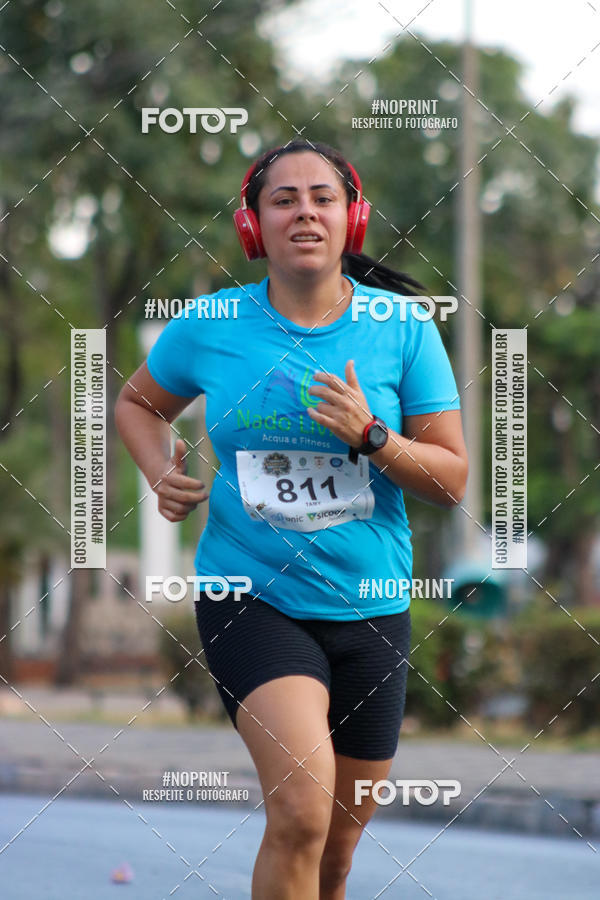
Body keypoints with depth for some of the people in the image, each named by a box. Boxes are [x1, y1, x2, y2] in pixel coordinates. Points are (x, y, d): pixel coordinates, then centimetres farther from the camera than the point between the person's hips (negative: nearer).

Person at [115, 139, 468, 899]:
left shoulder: (402, 328, -2)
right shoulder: (210, 325, -2)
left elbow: (452, 480, 0)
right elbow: (137, 402, 19)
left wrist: (370, 436, -17)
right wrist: (160, 473, -1)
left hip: (369, 609, 2)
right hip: (249, 598, -2)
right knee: (301, 813, -25)